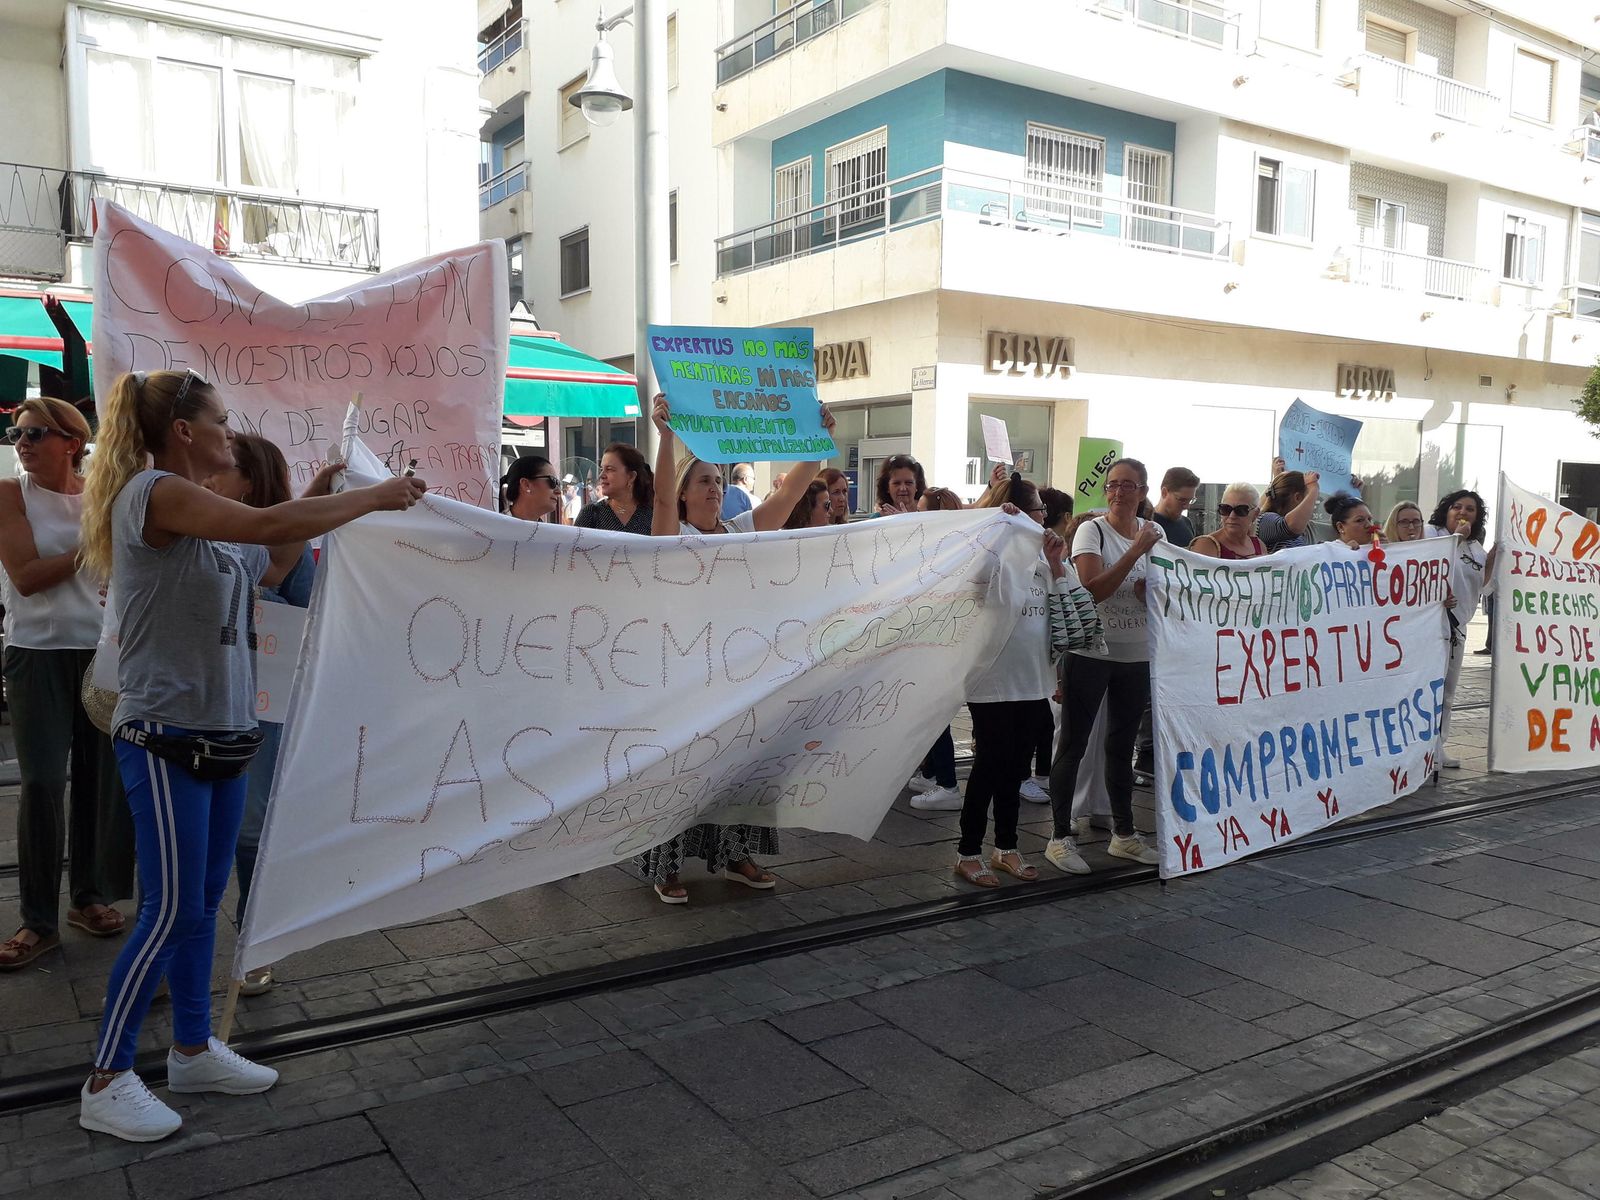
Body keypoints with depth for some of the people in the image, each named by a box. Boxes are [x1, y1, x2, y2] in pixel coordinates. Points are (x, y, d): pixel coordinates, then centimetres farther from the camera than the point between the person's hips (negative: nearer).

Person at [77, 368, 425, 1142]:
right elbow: (267, 525, -26)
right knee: (170, 911, -4)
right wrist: (374, 498, -18)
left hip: (221, 732, 9)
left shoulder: (200, 512, 15)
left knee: (205, 901, 14)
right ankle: (107, 1082, 10)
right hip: (166, 737, -9)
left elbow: (270, 568, 22)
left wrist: (315, 499, 13)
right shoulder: (150, 491, -14)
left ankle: (193, 1049, 27)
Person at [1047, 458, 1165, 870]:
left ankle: (1124, 833, 25)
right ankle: (1060, 837, 6)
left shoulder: (1154, 532, 8)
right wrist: (1137, 549, -22)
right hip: (1091, 653, -5)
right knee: (1073, 745, -1)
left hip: (1137, 656, 5)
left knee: (1122, 745, 15)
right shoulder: (1092, 530, -8)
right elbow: (1093, 589, -21)